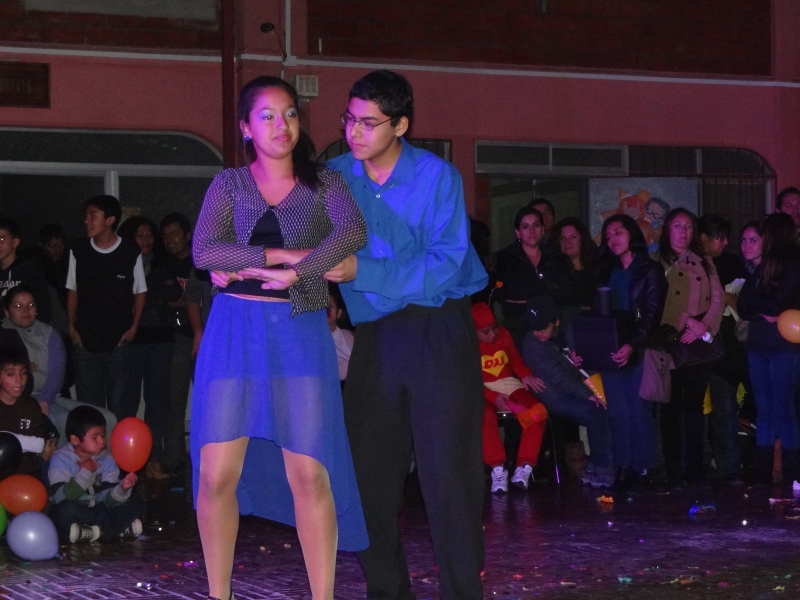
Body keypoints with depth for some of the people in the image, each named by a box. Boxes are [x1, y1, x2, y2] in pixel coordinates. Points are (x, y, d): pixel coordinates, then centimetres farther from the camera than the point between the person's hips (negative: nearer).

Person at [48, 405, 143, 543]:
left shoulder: (107, 460, 2)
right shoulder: (61, 459, -10)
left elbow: (108, 499, -6)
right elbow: (62, 498, -23)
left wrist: (122, 489, -27)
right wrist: (85, 473, -20)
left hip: (99, 511, 5)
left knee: (136, 503, -11)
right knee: (66, 509, -38)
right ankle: (122, 528, -25)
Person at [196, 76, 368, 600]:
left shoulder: (324, 183, 9)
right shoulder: (229, 185, 10)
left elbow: (353, 231, -12)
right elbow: (204, 251, -6)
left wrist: (288, 275, -18)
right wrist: (287, 254, -13)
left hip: (301, 332, -1)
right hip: (236, 330, 1)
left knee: (309, 474, -7)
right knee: (217, 473, -2)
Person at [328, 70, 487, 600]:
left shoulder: (437, 176, -7)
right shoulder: (335, 177, 6)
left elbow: (445, 265, -16)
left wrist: (361, 272, -23)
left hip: (440, 331, -4)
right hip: (375, 335, 4)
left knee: (449, 471, -7)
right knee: (370, 472, 4)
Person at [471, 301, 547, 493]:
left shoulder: (503, 334, 4)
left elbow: (516, 359, 11)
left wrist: (526, 375, -13)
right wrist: (493, 397, -23)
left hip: (509, 384, 4)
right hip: (483, 389, -4)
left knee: (538, 412, -26)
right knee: (485, 416, -40)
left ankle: (525, 466, -23)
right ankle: (498, 468, -31)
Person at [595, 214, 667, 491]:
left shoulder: (650, 271, 2)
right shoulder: (606, 273, 19)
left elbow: (652, 315, -7)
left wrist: (632, 345, -21)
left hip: (638, 353, -4)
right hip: (610, 351, 4)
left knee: (639, 410, -6)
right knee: (618, 412, 1)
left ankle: (643, 469, -1)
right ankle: (624, 469, 3)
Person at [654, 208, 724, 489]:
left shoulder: (704, 264, 16)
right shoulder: (656, 263, 5)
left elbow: (718, 299, 7)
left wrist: (704, 326, -9)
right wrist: (688, 321, -14)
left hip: (699, 344, 3)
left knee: (695, 406, 2)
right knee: (671, 407, -2)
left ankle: (695, 470, 4)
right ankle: (673, 473, -1)